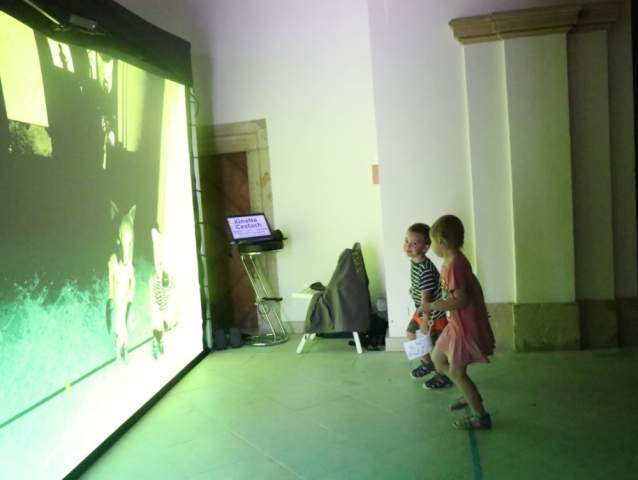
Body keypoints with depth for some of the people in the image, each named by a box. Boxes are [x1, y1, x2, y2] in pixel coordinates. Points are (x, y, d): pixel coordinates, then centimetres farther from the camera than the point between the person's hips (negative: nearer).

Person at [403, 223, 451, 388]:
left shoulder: (426, 270, -31)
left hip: (433, 312, -10)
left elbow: (426, 297, -28)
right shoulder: (413, 261, -3)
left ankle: (445, 376, 27)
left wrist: (426, 321, -23)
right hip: (421, 309, 10)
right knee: (411, 333, 23)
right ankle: (428, 363, 42)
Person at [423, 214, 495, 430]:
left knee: (457, 372, 3)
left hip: (466, 326, -10)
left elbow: (460, 300, -28)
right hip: (458, 323, 10)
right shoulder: (456, 261, 5)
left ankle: (481, 416, 19)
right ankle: (471, 395, 33)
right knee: (437, 359, 19)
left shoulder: (454, 265, -25)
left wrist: (432, 306, -21)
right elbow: (474, 287, 14)